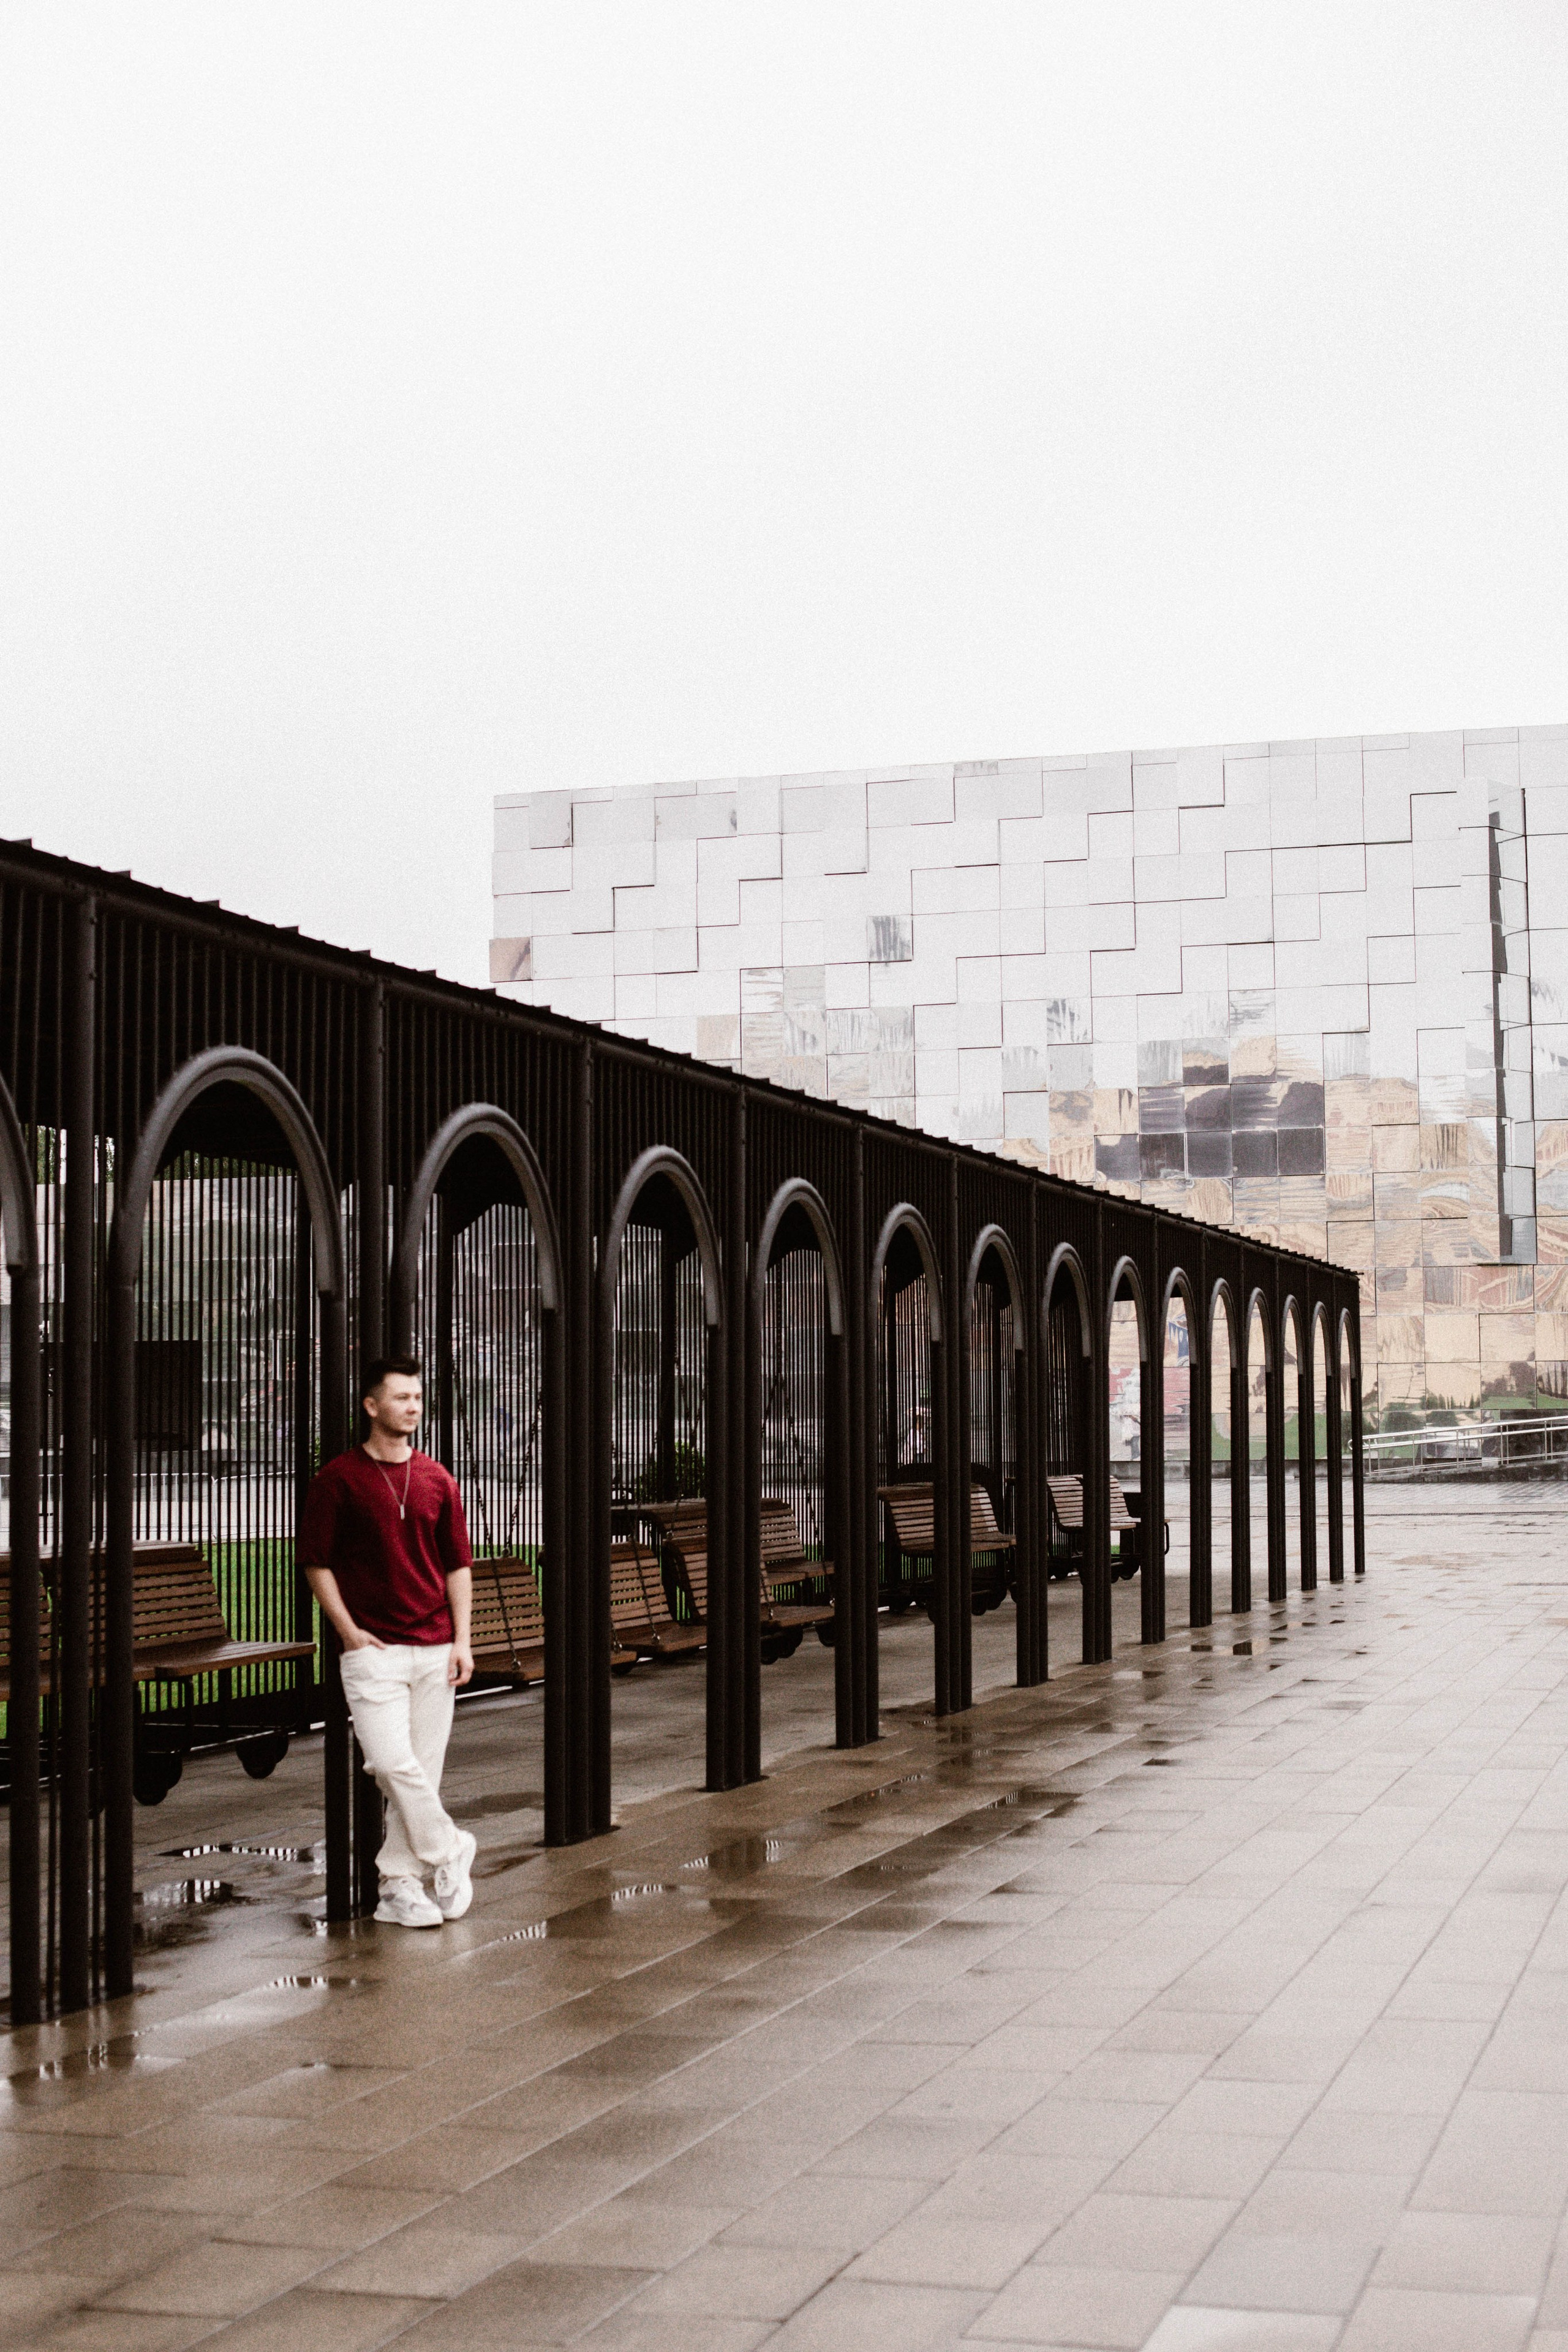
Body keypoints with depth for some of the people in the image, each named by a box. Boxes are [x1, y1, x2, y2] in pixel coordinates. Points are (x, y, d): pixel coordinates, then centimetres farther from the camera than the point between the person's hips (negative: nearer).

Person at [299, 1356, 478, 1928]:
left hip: (435, 1650, 4)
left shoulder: (438, 1481, 10)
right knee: (392, 1762, -17)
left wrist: (462, 1640, 3)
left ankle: (398, 1886, 14)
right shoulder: (339, 1479, -1)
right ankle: (451, 1851, 1)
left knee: (423, 1769, 4)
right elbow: (316, 1561, 0)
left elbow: (458, 1564, 13)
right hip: (372, 1649, -4)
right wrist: (348, 1630, -8)